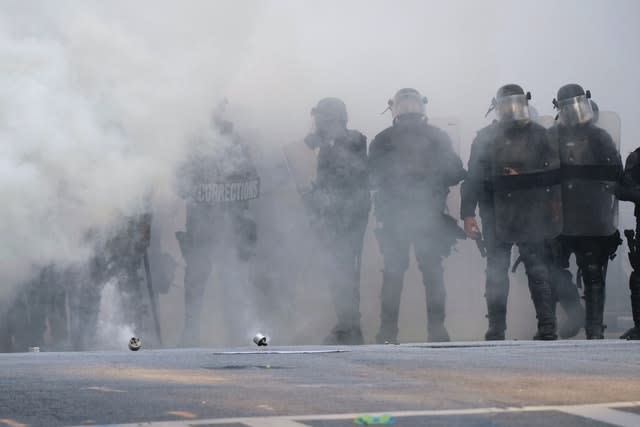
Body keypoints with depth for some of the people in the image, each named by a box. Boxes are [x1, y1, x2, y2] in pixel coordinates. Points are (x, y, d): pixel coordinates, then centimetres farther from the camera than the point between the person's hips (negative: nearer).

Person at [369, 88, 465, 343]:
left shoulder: (382, 140, -1)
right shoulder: (437, 137, 0)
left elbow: (373, 178, -1)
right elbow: (456, 173, 0)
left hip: (392, 217, 0)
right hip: (429, 217, 0)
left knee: (393, 274, 5)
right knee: (432, 273, 7)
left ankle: (388, 332, 2)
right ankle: (437, 330, 3)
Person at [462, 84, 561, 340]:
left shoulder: (537, 135, 7)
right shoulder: (486, 138, 6)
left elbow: (552, 173, 7)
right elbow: (473, 178, 4)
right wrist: (468, 214, -2)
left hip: (531, 219, -1)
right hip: (496, 220, 1)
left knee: (537, 270, -2)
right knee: (496, 274, 5)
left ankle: (547, 328, 0)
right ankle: (496, 330, 10)